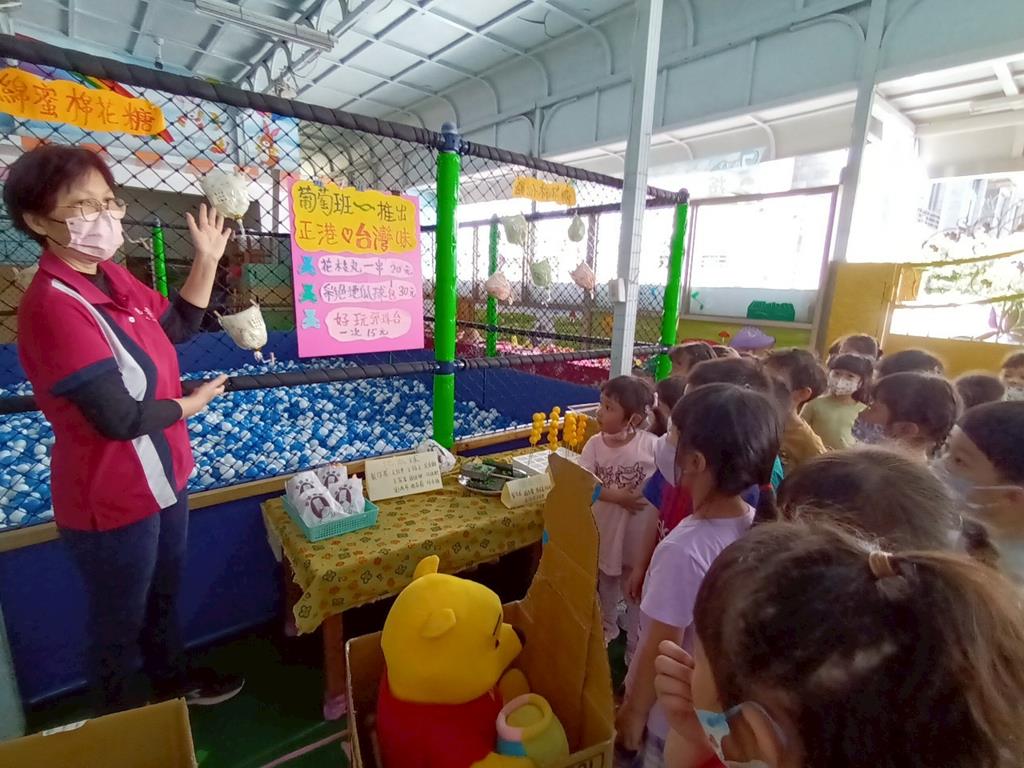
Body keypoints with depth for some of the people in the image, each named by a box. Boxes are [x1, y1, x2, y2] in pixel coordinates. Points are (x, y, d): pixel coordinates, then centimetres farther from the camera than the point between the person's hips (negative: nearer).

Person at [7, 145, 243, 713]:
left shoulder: (112, 278, 0)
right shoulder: (54, 306, -27)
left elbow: (177, 327, 13)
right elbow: (119, 417, -29)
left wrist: (207, 260, 5)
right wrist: (188, 405, -11)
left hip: (160, 477, 8)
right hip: (113, 497, -8)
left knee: (164, 594, 27)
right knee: (119, 621, 17)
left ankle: (173, 681, 52)